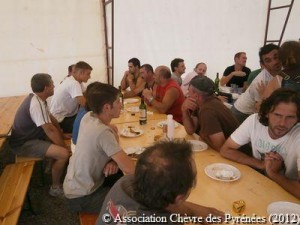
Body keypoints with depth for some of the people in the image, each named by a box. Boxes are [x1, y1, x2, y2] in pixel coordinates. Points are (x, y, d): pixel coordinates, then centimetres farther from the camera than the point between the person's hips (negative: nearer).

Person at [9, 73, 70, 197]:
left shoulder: (37, 99, 4)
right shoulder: (37, 104, -27)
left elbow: (51, 119, 10)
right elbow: (50, 130, -26)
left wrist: (62, 136, 4)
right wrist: (65, 147, -16)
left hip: (31, 135, 10)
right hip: (23, 144, -10)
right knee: (64, 154, -22)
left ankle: (55, 168, 23)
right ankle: (55, 187, -3)